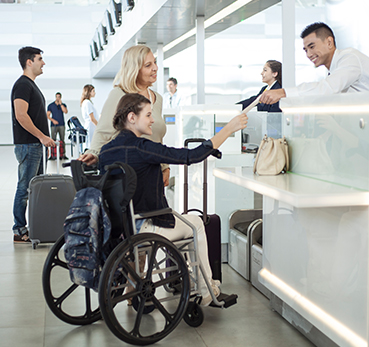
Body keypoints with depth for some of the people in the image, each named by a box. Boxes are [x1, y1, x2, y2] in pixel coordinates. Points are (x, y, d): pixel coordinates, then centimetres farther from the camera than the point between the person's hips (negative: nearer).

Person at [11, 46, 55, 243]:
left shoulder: (31, 85, 19)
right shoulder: (23, 84, -12)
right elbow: (21, 116, -22)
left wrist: (43, 138, 18)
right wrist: (42, 136, -20)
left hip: (35, 145, 10)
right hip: (27, 145, -10)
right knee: (25, 188, -6)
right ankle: (19, 231, 0)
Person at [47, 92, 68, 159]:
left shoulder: (63, 105, 12)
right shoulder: (50, 105, 9)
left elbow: (65, 112, -7)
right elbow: (48, 115, 7)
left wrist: (60, 104, -7)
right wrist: (53, 120, -9)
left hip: (62, 125, 1)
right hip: (54, 125, -1)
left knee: (62, 140, 0)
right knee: (53, 140, -7)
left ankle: (63, 154, 1)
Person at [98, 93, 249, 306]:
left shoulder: (106, 151, 2)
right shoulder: (141, 147, -22)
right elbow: (192, 156, -24)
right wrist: (229, 129, -17)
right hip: (144, 230, -8)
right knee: (196, 222, 20)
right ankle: (206, 290, 29)